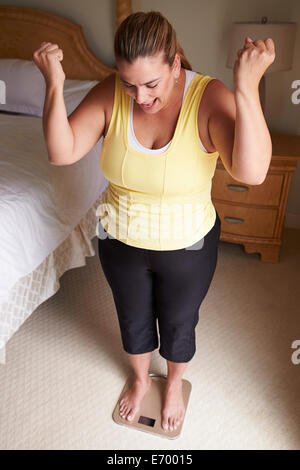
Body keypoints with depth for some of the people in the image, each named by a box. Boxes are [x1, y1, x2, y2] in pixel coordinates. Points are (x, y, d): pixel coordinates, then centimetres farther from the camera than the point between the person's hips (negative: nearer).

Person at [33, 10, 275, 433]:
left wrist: (247, 89, -46)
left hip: (187, 247, -2)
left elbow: (252, 172, -37)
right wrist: (54, 86, -30)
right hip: (120, 242, 3)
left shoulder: (210, 98, -23)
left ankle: (174, 384, 58)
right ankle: (141, 380, 60)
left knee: (178, 325, 23)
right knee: (133, 320, 26)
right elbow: (61, 153, -18)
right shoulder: (109, 95, -14)